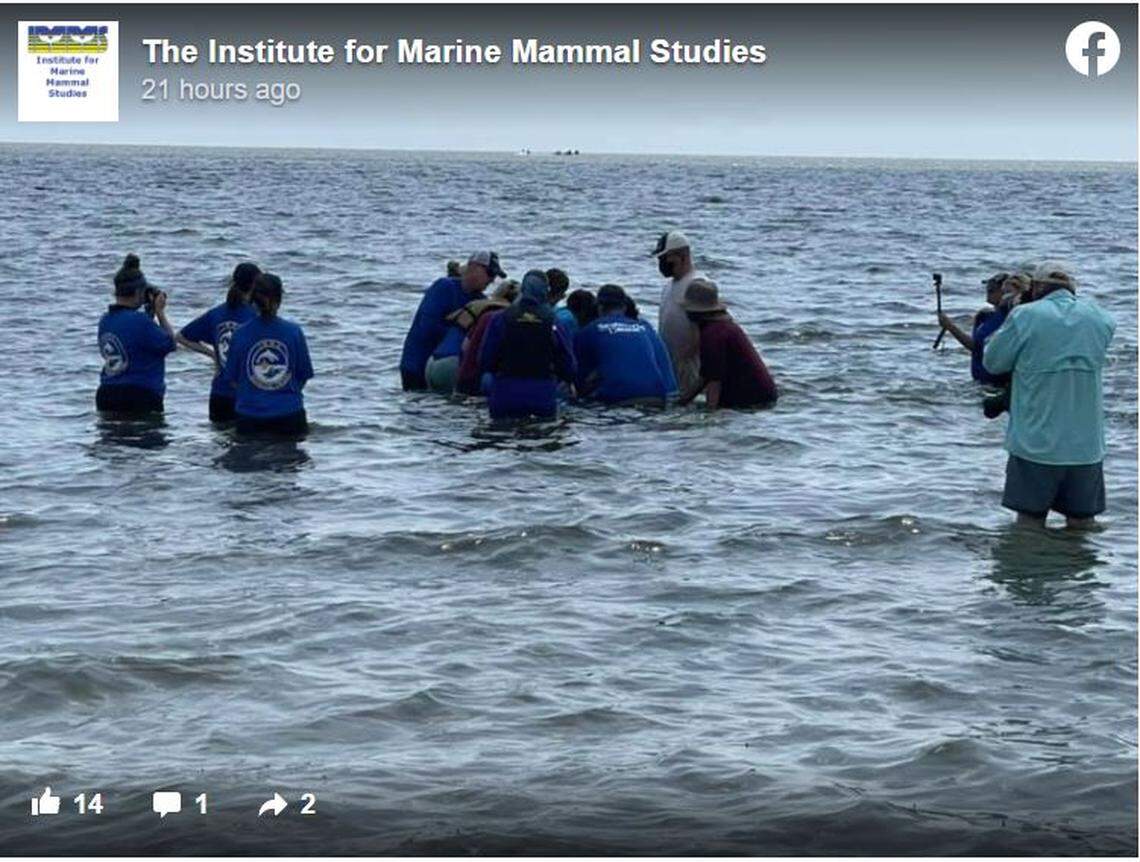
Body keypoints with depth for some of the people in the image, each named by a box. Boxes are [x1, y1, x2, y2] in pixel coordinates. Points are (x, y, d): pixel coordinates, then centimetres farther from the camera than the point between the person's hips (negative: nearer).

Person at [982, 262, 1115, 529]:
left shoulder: (1024, 316, -10)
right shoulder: (1096, 316, 2)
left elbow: (993, 363, -1)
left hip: (1036, 444, -3)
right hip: (1087, 445, 3)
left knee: (1029, 519, 5)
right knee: (1083, 521, 11)